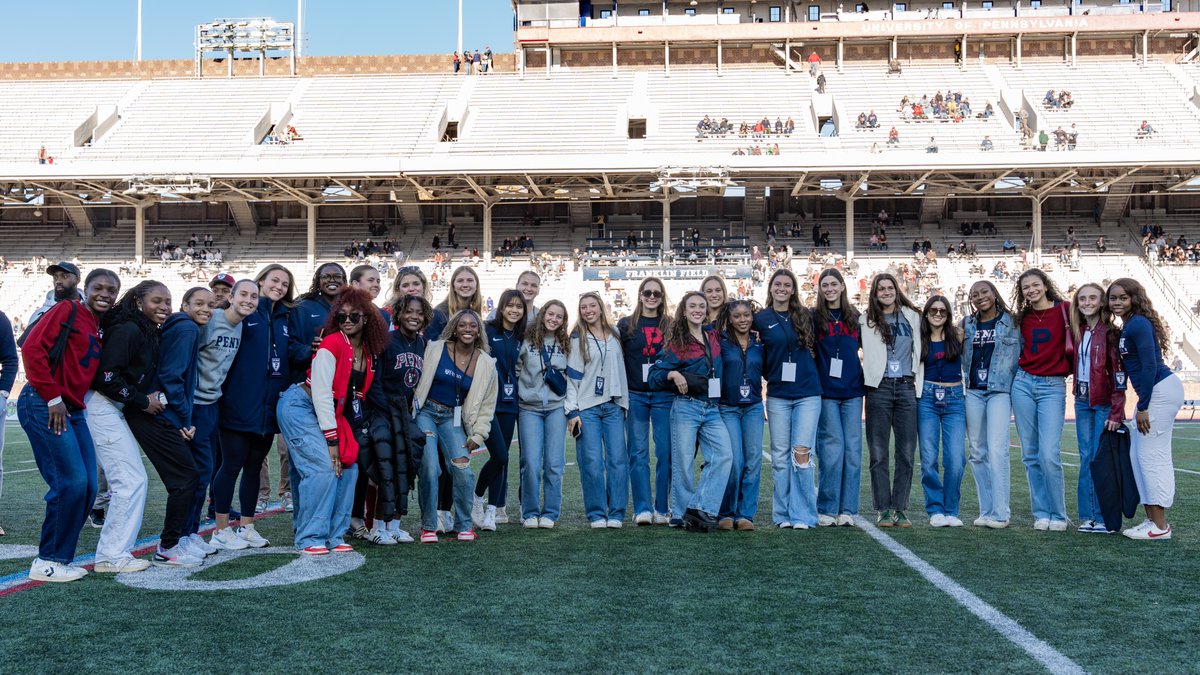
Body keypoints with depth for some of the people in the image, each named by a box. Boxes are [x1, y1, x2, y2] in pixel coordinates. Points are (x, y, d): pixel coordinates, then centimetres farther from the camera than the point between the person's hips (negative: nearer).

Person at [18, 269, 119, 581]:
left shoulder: (101, 330, 18)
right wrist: (53, 398, -13)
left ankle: (60, 557, 16)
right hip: (44, 406, -8)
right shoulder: (68, 310, -4)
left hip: (73, 411, 8)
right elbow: (32, 348, -12)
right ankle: (48, 562, 0)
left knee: (87, 487, 5)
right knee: (71, 482, -12)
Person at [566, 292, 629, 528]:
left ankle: (616, 513, 6)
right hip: (586, 408, -3)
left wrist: (624, 403, 12)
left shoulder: (615, 337, 14)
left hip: (613, 407, 3)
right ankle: (597, 514, 4)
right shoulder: (577, 338, 4)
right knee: (592, 462, -6)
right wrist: (572, 411, -7)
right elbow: (572, 376, 0)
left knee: (618, 460, -3)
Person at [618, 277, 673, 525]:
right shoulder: (626, 325, 8)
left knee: (665, 452, 0)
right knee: (638, 453, 0)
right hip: (635, 395, 0)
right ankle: (643, 509, 4)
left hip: (664, 395, 0)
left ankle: (662, 509, 8)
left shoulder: (671, 326, 9)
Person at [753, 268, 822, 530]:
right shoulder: (761, 319, 5)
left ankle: (802, 515, 0)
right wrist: (770, 375, 3)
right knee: (780, 456, 3)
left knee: (802, 454, -7)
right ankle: (783, 514, 12)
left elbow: (817, 348, 15)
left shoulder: (806, 316, 5)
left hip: (808, 393, -1)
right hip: (777, 395, 1)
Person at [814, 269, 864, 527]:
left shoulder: (855, 317, 12)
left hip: (852, 391, 3)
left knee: (852, 448, 1)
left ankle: (847, 509, 8)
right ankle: (827, 509, 2)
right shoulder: (814, 318, 3)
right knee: (832, 448, -7)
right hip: (825, 392, -3)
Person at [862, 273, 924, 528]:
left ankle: (900, 509, 9)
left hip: (907, 387, 2)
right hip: (879, 389, -2)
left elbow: (920, 351, 17)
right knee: (878, 452, -1)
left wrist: (919, 382, 12)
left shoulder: (913, 317, 13)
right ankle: (883, 509, 5)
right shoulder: (866, 321, 7)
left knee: (906, 451, 1)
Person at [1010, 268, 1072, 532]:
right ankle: (1041, 513, 13)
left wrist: (1072, 368, -8)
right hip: (1023, 383, 4)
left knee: (1049, 454, -11)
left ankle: (1057, 516, 2)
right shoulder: (1023, 318, 12)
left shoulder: (1064, 310, -1)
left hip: (1052, 386, -4)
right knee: (1030, 454, 5)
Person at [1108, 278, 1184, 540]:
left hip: (1161, 390, -10)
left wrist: (1143, 407, -17)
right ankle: (1152, 519, 16)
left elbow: (1150, 365, -18)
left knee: (1151, 455, -8)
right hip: (1154, 393, 10)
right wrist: (1142, 404, 16)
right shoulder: (1127, 327, 15)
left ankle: (1160, 526, -3)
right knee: (1138, 454, 11)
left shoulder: (1138, 324, -13)